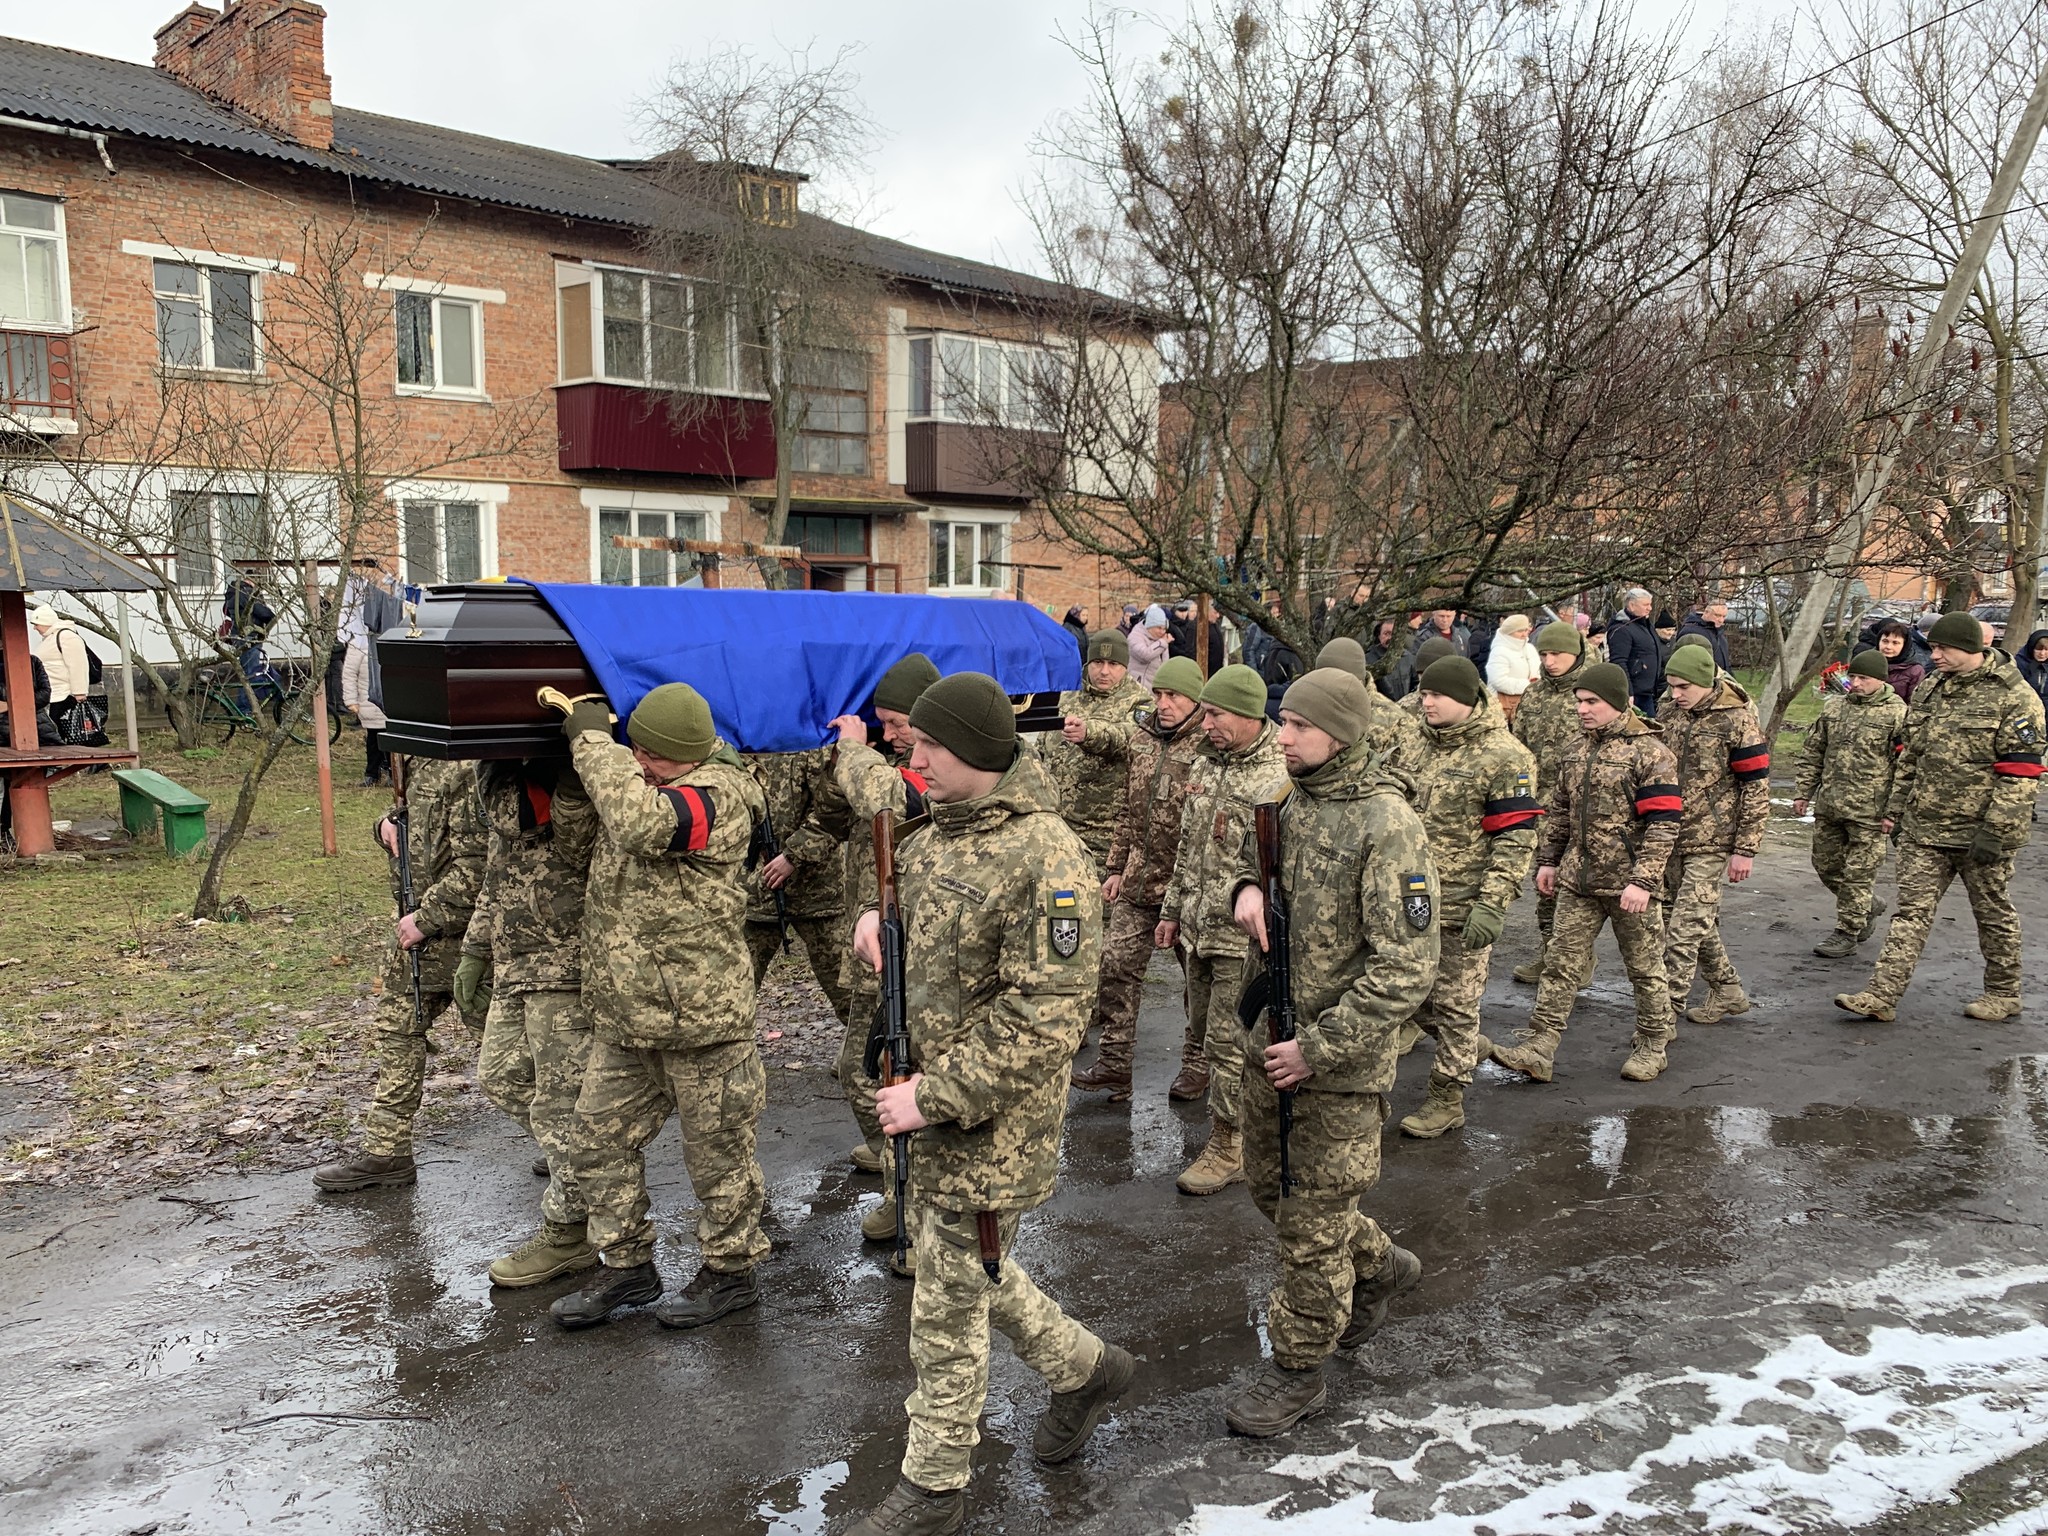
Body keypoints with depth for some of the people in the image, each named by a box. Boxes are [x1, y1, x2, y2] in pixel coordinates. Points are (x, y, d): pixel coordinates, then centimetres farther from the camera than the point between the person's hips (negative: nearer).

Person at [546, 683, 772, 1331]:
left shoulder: (719, 795, -19)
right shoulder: (632, 776, 5)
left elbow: (643, 821, -38)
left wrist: (591, 740, -26)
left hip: (699, 1017, -8)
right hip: (621, 1015, 8)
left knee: (716, 1153, 9)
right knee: (602, 1142, 15)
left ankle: (730, 1271, 28)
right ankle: (627, 1267, 32)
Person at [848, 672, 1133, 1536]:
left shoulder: (1045, 858, -24)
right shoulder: (942, 830, 3)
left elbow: (1046, 1019, -27)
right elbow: (909, 874, 27)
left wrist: (935, 1094, -24)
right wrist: (881, 914, 3)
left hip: (992, 1125, -9)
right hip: (933, 1104, 9)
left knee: (948, 1310, 7)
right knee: (973, 1274, 24)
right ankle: (1084, 1371, 46)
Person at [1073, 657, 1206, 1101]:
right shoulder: (1141, 737, 8)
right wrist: (1116, 868, 15)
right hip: (1138, 879, 6)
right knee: (1117, 964, 2)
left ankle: (1197, 1065, 26)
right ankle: (1113, 1064, 11)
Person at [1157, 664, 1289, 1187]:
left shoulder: (1282, 777, -18)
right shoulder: (1205, 762, 8)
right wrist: (1172, 909, 18)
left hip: (1244, 935, -7)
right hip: (1198, 926, 7)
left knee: (1230, 1042, 0)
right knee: (1202, 1022, 20)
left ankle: (1229, 1147, 11)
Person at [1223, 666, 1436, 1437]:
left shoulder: (1387, 826, -20)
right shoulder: (1290, 800, 2)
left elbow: (1406, 968, -23)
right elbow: (1255, 848, 24)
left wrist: (1318, 1049, -22)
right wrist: (1247, 884, -2)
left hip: (1341, 1061, -8)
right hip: (1273, 1039, 8)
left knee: (1312, 1221, 5)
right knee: (1270, 1184, 22)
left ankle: (1298, 1371, 24)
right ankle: (1377, 1265, 46)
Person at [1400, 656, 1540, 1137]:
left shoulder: (1503, 756, -13)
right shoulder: (1427, 746, 11)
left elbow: (1516, 839, -15)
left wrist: (1492, 905, -22)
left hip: (1464, 907, -7)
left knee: (1455, 1003, 3)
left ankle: (1447, 1099, 17)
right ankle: (1468, 1050, 39)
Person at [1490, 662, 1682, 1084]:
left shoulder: (1650, 752, -12)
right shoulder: (1578, 749, 10)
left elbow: (1663, 824, -16)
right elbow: (1559, 810, 19)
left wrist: (1643, 881, -21)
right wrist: (1548, 860, 15)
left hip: (1628, 884, -6)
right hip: (1577, 880, 6)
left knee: (1644, 967, 10)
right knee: (1561, 962, 3)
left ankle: (1652, 1045, 27)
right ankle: (1538, 1050, 4)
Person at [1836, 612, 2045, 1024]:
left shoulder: (2015, 698, -12)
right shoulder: (1932, 690, 10)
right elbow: (1910, 756, 18)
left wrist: (1996, 830, -20)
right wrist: (1896, 808, 16)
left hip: (1979, 831, -6)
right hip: (1924, 828, 6)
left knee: (1994, 913, 11)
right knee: (1912, 911, 2)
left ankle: (2004, 994, 28)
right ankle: (1881, 995, -1)